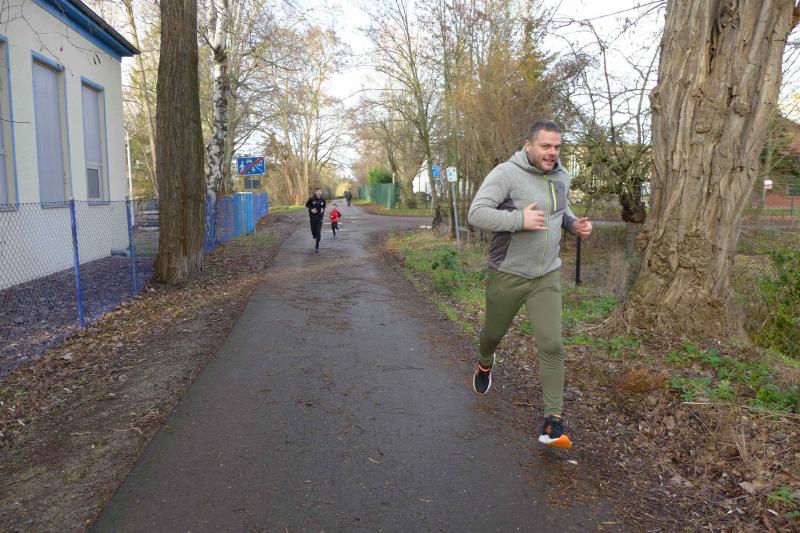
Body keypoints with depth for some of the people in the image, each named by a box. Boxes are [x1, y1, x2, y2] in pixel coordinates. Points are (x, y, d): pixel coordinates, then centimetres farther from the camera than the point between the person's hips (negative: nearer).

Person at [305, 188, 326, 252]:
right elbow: (306, 206, 4)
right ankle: (315, 238, 46)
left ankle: (317, 247, 0)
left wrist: (323, 210, -5)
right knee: (313, 231, 9)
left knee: (318, 232, -7)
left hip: (320, 218, 0)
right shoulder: (311, 199, -8)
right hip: (313, 218, 0)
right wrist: (311, 210, -13)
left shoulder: (323, 200, -1)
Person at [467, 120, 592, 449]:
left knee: (551, 345, -6)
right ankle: (485, 364, 55)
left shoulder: (561, 177, 5)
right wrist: (520, 219, -30)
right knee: (493, 333, 18)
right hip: (507, 275, -3)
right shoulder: (506, 173, -16)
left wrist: (574, 224, 3)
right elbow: (476, 214, -24)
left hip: (546, 276, 4)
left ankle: (553, 421, 1)